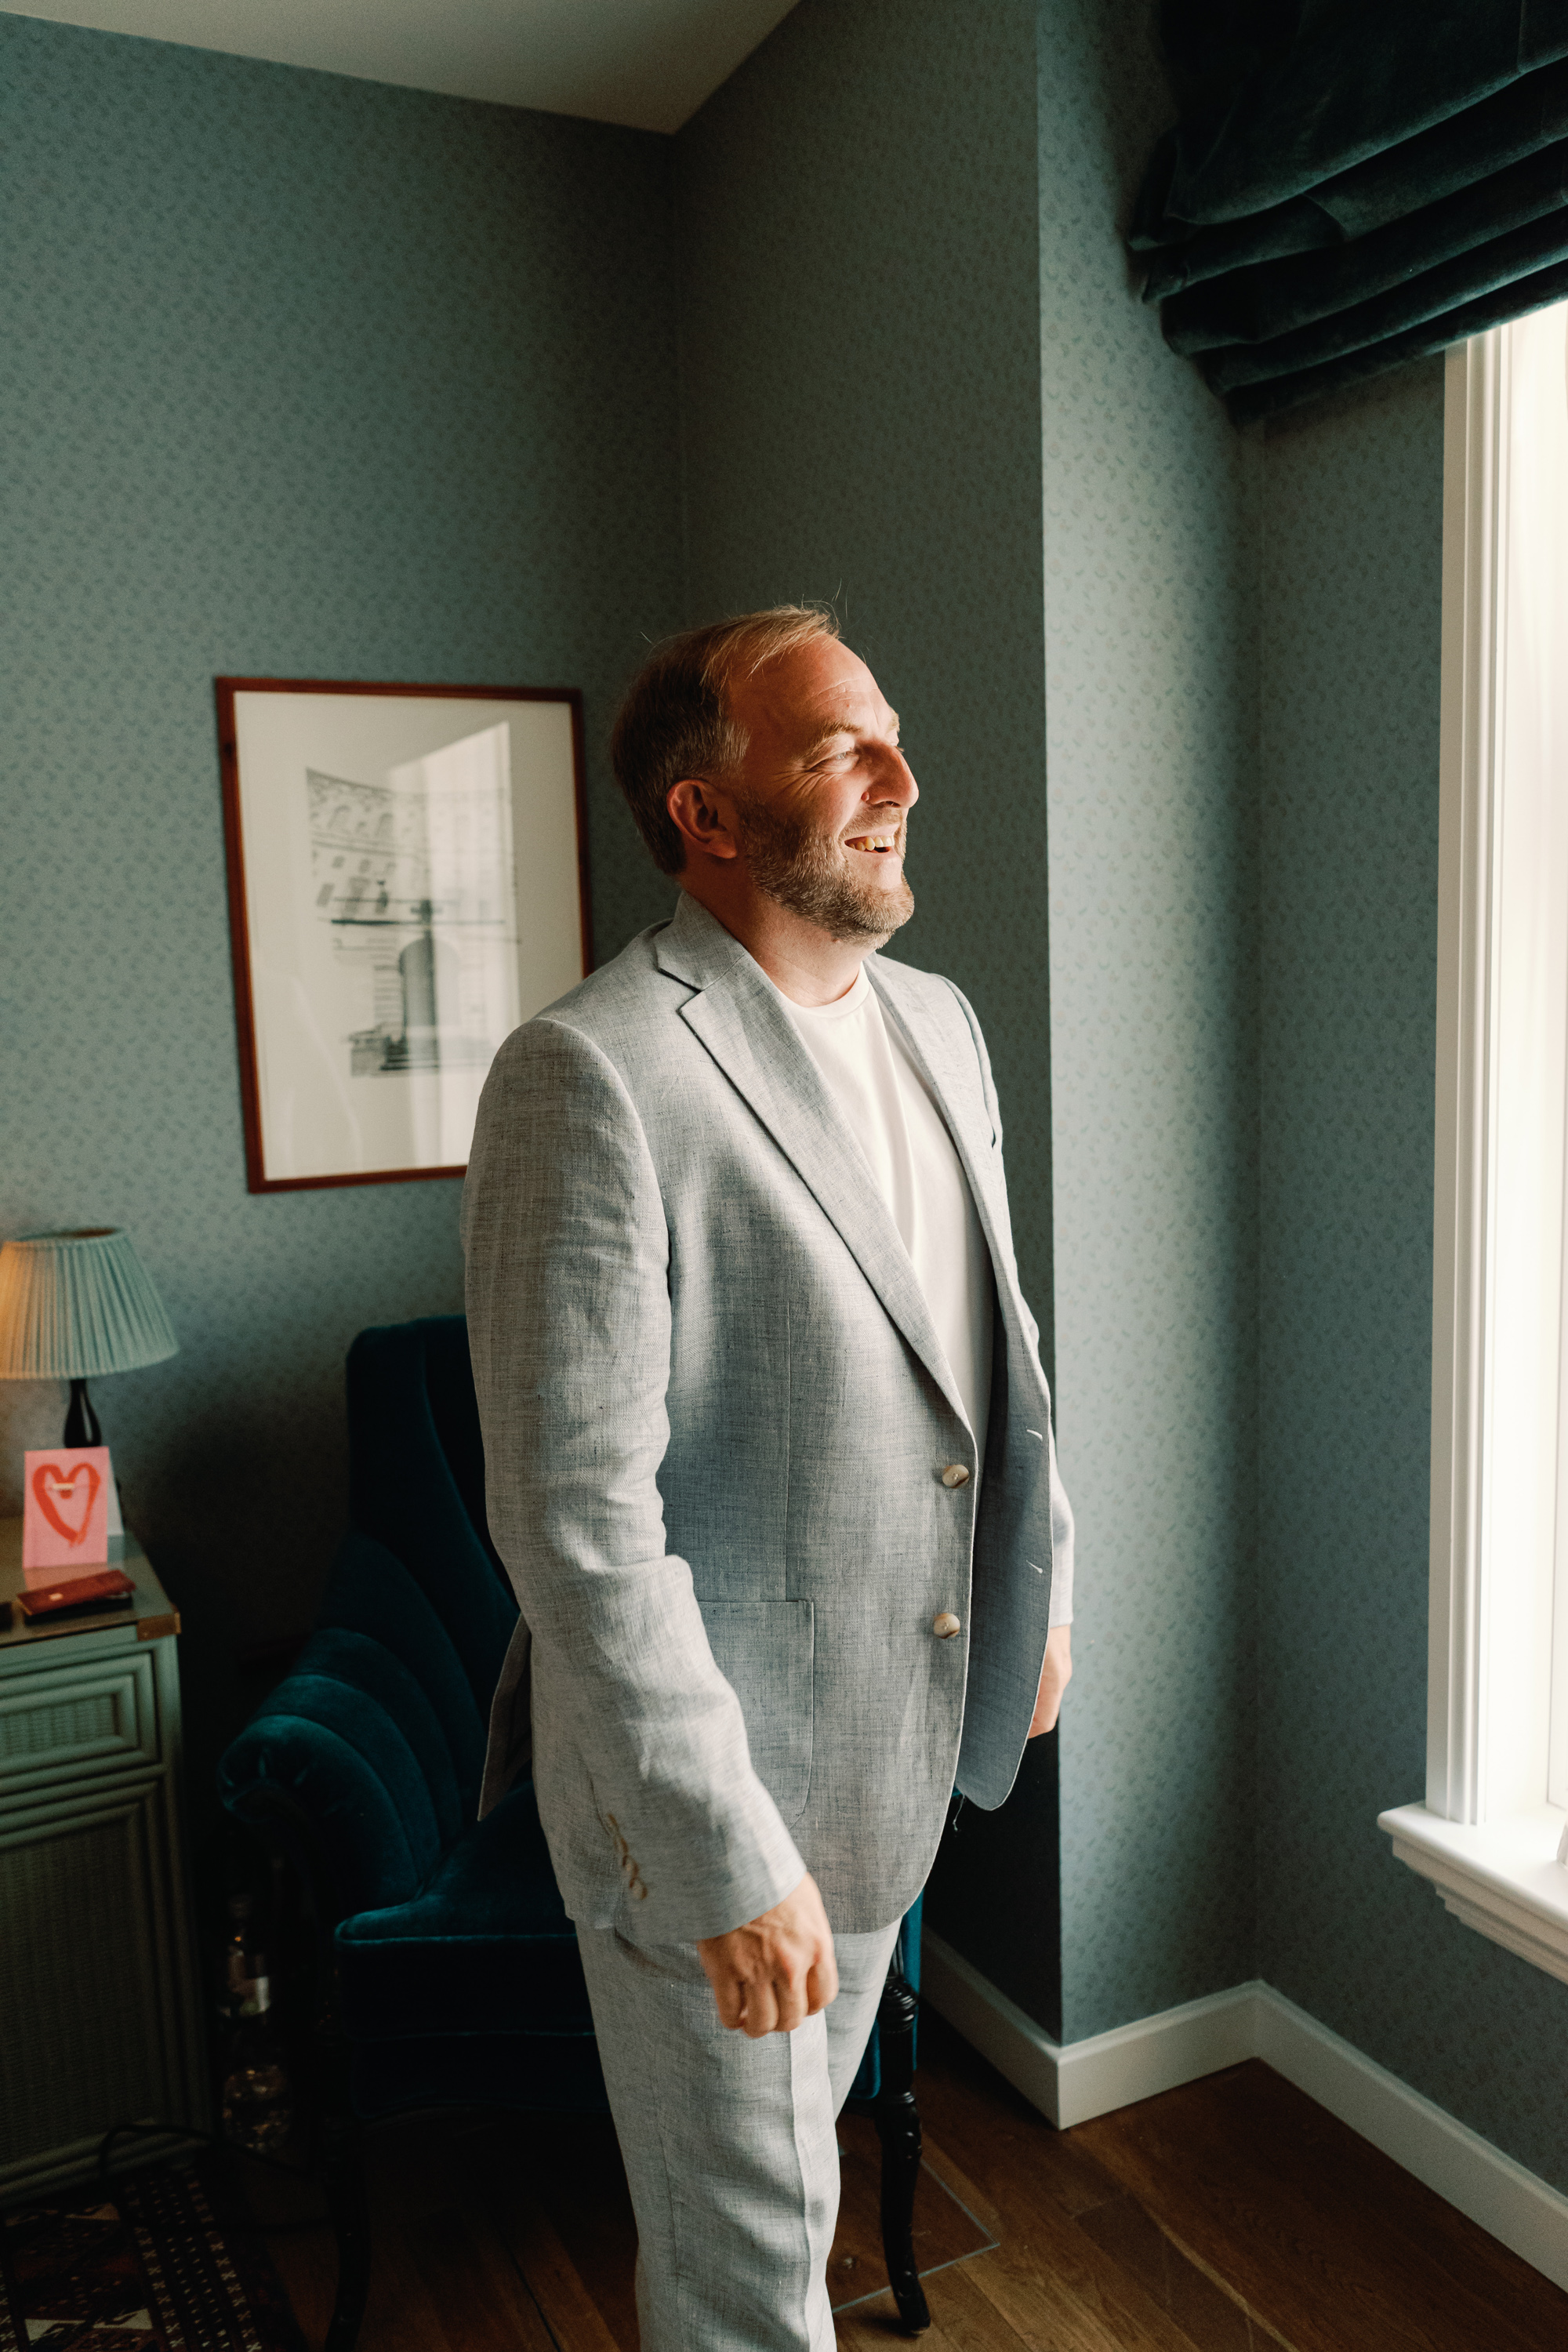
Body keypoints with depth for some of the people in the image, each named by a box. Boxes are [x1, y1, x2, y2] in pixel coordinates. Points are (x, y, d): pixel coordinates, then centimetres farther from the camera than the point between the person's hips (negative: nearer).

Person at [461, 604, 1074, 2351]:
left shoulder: (937, 1024, 3)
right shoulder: (589, 1075, -24)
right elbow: (577, 1515, -26)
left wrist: (1041, 1590, 15)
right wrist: (726, 1862, -23)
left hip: (905, 1740, 8)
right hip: (705, 1778, -7)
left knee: (797, 2154, 30)